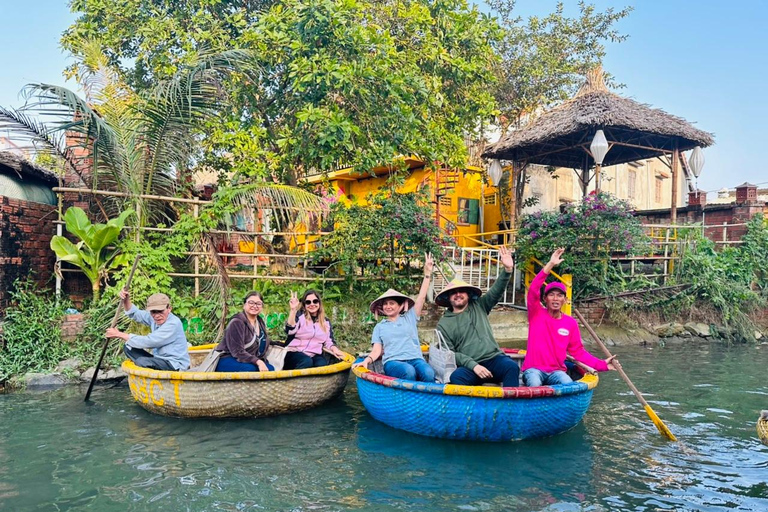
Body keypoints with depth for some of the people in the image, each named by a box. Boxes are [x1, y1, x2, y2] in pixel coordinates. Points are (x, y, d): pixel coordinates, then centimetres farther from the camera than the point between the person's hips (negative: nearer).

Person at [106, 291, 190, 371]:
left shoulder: (173, 324, -22)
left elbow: (148, 342, -24)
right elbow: (135, 314, 18)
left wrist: (119, 334, -16)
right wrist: (126, 300, -4)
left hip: (175, 365, -9)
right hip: (159, 359, 9)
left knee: (142, 361, -30)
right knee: (128, 348, 3)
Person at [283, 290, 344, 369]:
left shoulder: (326, 322, 16)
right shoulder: (299, 315, 3)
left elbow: (328, 342, 14)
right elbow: (290, 331, -14)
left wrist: (334, 349, -9)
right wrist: (293, 310, -22)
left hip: (314, 356, 3)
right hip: (295, 353, -3)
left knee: (322, 365, -31)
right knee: (306, 362, -36)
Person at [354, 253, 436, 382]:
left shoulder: (410, 318, 21)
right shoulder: (379, 327, 22)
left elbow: (421, 297, 16)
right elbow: (377, 350, 13)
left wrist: (427, 274, 11)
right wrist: (367, 360, -9)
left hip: (415, 359, 1)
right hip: (393, 362, -1)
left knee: (428, 373, -35)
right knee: (409, 371, -38)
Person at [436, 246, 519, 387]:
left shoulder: (479, 306, 17)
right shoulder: (444, 324, 11)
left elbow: (496, 291, 5)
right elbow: (449, 353, 3)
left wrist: (507, 269, -13)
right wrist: (473, 365, -13)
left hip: (494, 359, 2)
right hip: (469, 366, -2)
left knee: (512, 366, -30)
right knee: (456, 376, -35)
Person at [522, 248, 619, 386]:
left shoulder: (571, 323, 5)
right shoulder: (536, 314, -2)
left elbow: (578, 351, 9)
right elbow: (533, 290, -18)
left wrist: (602, 364, -4)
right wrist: (550, 264, -25)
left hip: (556, 371, 3)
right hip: (534, 369, -2)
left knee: (568, 384, -30)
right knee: (534, 384, -35)